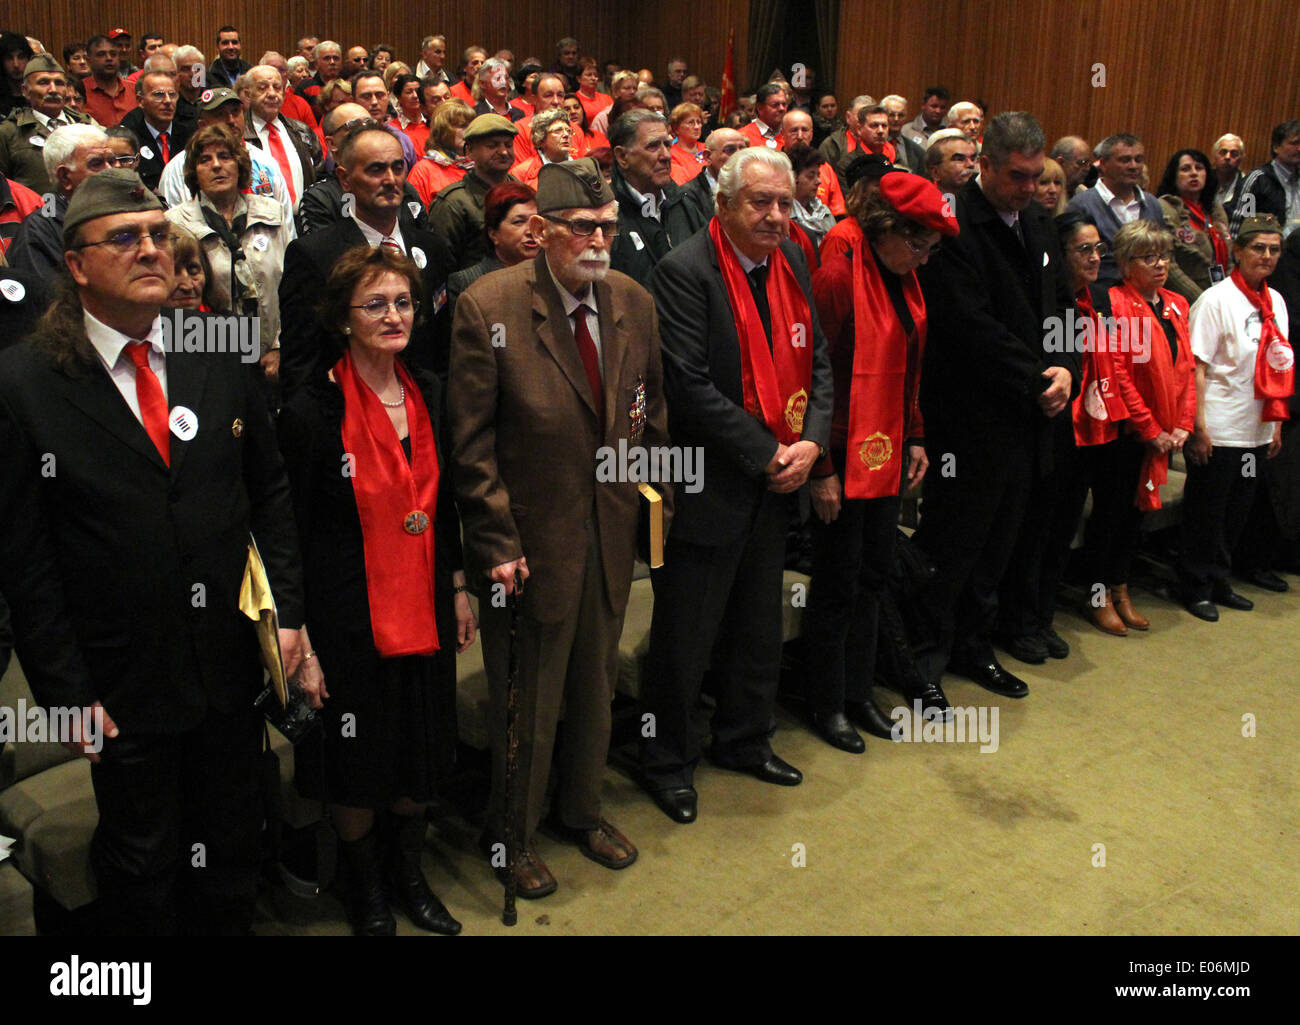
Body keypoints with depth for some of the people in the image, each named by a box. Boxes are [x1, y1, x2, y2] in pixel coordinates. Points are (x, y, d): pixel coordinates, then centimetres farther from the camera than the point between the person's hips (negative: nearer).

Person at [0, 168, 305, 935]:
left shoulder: (222, 360, -1)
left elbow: (271, 491, 7)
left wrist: (288, 609, -1)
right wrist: (66, 692, -9)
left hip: (232, 667, 3)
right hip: (124, 686, -2)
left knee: (231, 851, 20)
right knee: (140, 870, 17)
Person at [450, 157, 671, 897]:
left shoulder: (635, 304, 1)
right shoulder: (488, 308, -15)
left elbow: (653, 415, 12)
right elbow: (472, 442, -14)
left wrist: (659, 502, 5)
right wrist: (497, 543, -16)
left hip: (611, 534, 5)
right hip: (531, 541, -5)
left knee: (596, 687, 21)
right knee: (526, 700, 11)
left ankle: (582, 809, 45)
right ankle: (513, 834, 35)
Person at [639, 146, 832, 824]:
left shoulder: (791, 263, 8)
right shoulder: (685, 271, -15)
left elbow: (818, 361, 11)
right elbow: (690, 386, -21)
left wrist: (810, 443, -5)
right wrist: (767, 454, -17)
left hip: (776, 485, 7)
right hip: (709, 483, -7)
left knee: (758, 623, 20)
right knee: (685, 634, 5)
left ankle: (744, 740, 39)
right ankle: (667, 761, 24)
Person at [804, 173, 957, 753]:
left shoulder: (906, 284, 9)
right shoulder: (836, 279, -16)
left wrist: (914, 439, 11)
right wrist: (820, 469, -17)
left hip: (887, 458, 8)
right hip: (843, 458, -8)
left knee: (874, 575, 16)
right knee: (838, 584, 3)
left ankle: (858, 691, 31)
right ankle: (827, 704, 19)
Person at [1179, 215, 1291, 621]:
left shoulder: (1275, 301, 9)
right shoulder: (1216, 299, -11)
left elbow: (1279, 367, 15)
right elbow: (1195, 367, -14)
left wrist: (1277, 423, 12)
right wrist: (1197, 427, -18)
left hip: (1256, 430, 7)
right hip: (1218, 430, -7)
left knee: (1237, 510, 14)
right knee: (1206, 510, 3)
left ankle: (1218, 583, 28)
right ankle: (1197, 590, 17)